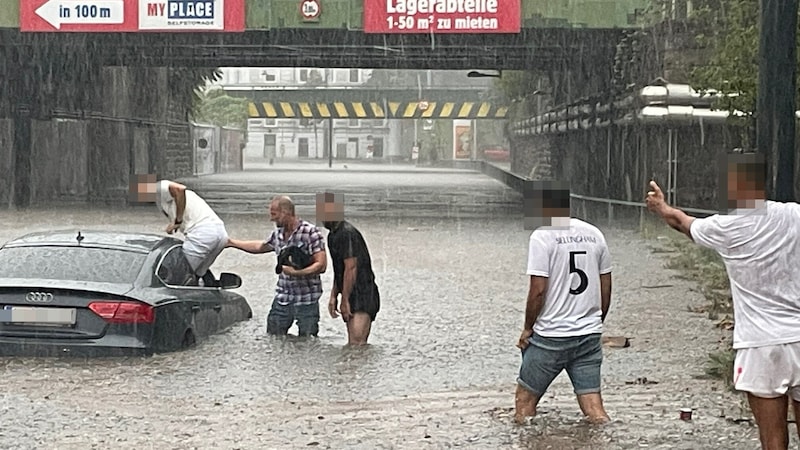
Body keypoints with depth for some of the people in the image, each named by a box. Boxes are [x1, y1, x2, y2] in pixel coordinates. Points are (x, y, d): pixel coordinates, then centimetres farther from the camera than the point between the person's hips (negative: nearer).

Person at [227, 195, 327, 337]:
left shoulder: (311, 232, -13)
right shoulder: (277, 234, 8)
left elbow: (321, 265, -17)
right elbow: (259, 246, 28)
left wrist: (295, 272, -25)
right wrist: (231, 242, 31)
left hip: (307, 300, -6)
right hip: (282, 299, 6)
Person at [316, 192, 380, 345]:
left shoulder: (346, 234, -16)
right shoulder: (334, 235, 17)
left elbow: (351, 268, -20)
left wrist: (345, 300, -18)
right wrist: (333, 296, 17)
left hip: (362, 298, -10)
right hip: (354, 299, 10)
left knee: (357, 343, -20)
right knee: (353, 345, 7)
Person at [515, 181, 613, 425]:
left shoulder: (542, 236, -11)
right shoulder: (594, 234, 7)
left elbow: (538, 290, -16)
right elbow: (606, 289, 11)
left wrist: (527, 328, -3)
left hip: (551, 336, -5)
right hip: (590, 335, 5)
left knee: (525, 402, 9)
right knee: (594, 411, 4)